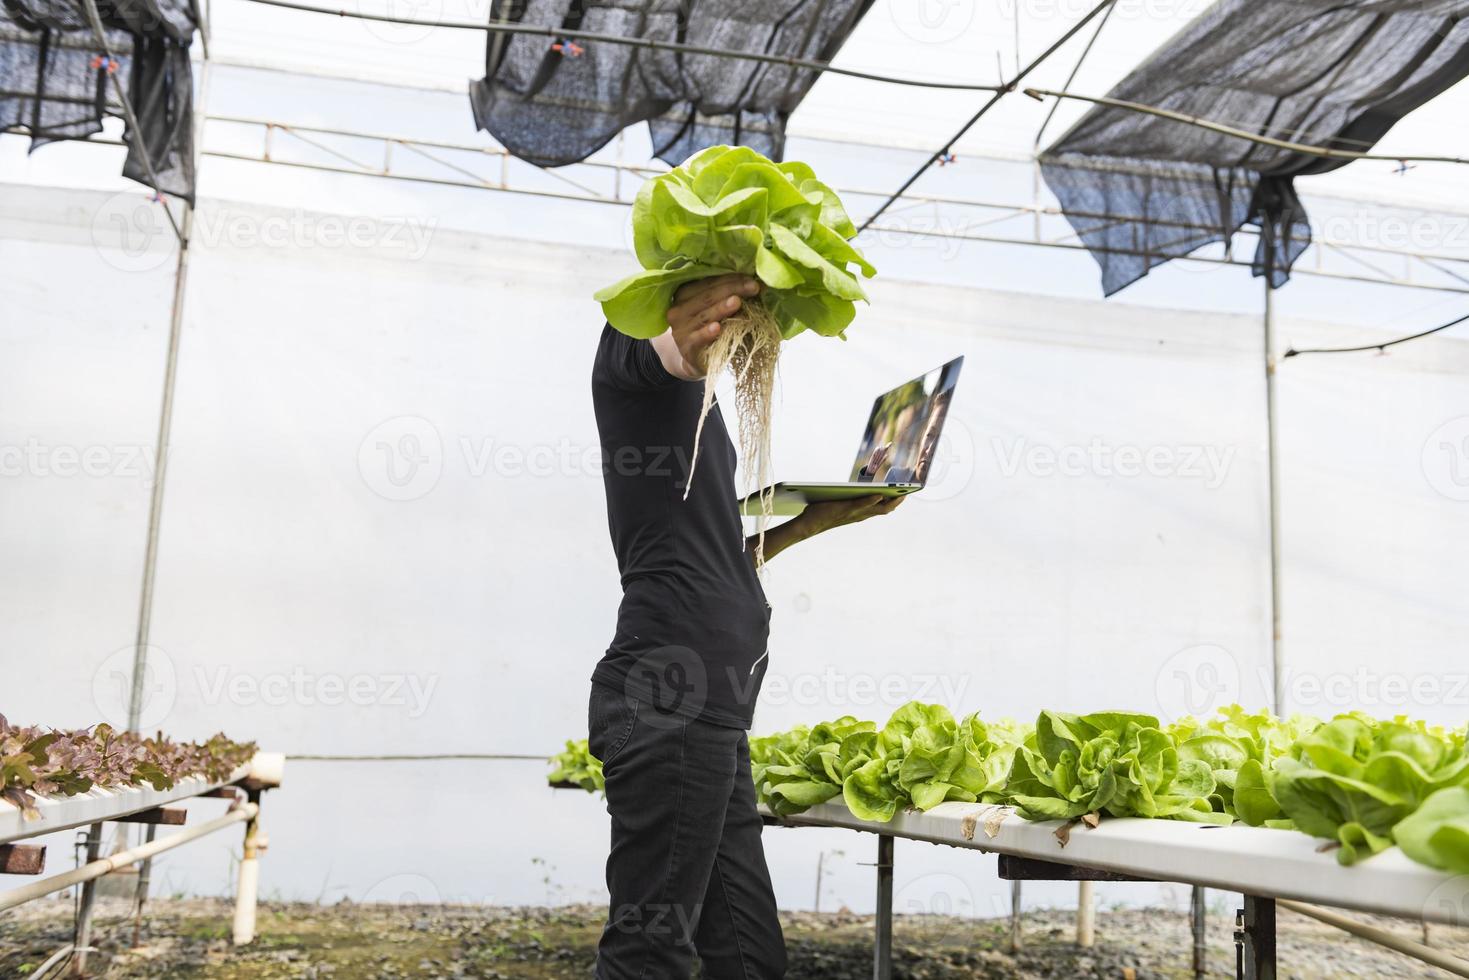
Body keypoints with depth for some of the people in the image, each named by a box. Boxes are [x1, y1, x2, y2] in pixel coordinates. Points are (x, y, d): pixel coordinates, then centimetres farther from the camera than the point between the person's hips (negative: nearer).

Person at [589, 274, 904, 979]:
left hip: (711, 716, 10)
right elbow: (667, 353, -27)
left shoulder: (691, 397, 29)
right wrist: (687, 344, -49)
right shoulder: (636, 334, 1)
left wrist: (816, 521, 25)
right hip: (673, 709, -10)